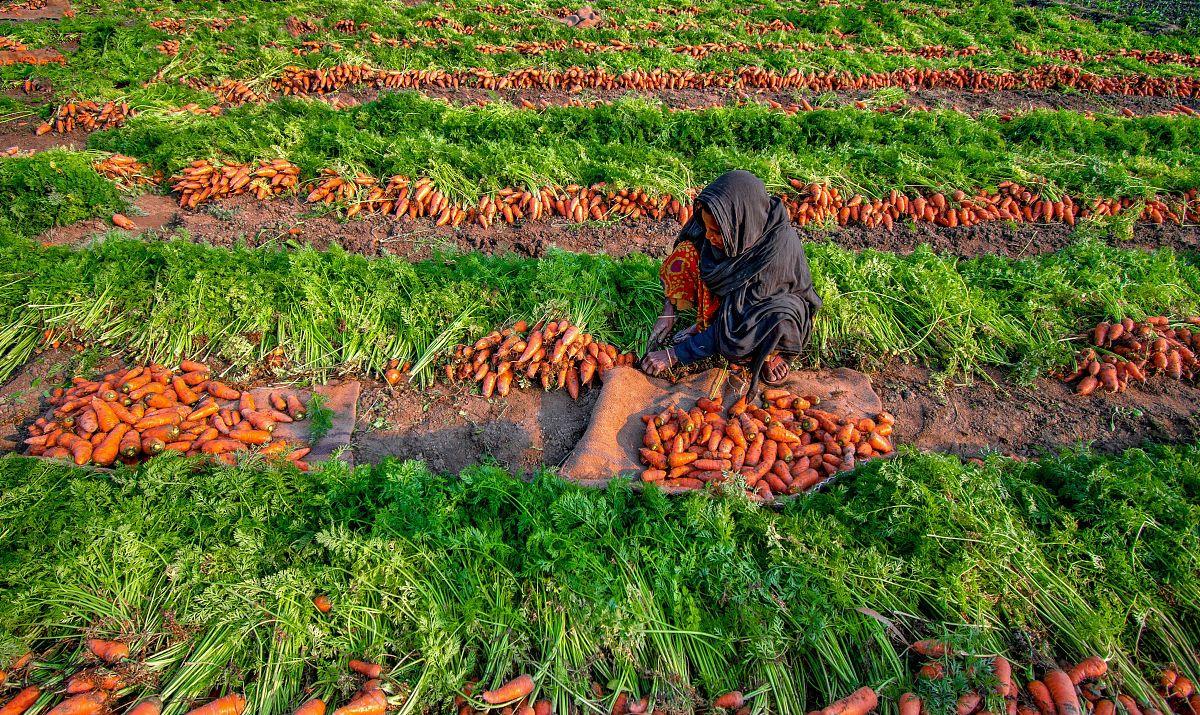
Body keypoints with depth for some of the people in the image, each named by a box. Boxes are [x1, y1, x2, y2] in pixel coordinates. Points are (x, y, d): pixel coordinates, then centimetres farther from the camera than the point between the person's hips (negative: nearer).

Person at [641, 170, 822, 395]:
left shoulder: (778, 252, -37)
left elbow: (738, 322, -33)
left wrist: (674, 355, -30)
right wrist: (668, 313, -13)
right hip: (730, 296, 5)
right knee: (686, 254, -21)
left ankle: (766, 351, -6)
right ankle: (706, 325, -3)